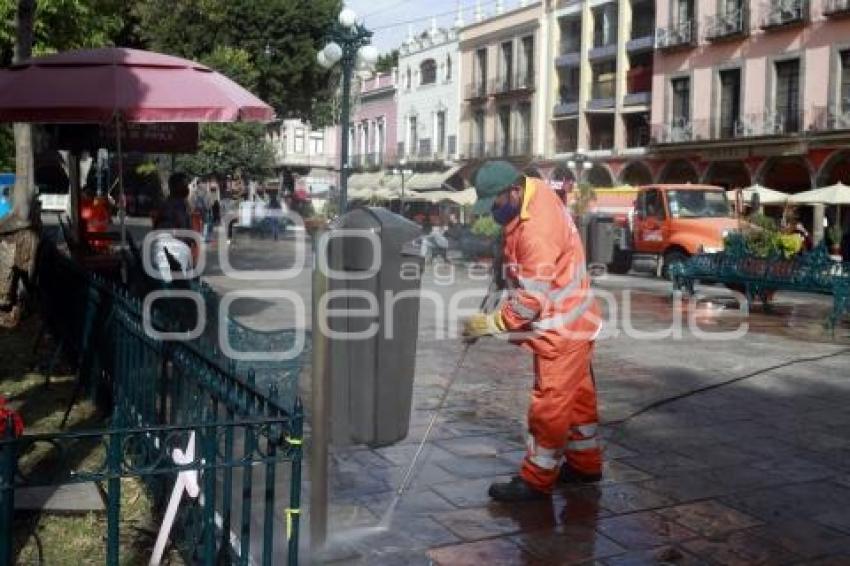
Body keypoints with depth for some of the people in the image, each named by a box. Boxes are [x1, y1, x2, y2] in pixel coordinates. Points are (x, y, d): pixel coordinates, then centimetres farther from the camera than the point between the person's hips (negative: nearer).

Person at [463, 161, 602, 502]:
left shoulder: (536, 231, -30)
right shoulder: (536, 191, -1)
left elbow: (532, 301, -27)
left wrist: (489, 323, -19)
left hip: (561, 329, -10)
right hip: (570, 322, 10)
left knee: (550, 404, -1)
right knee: (576, 394, 20)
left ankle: (536, 480, 10)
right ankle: (585, 464, 34)